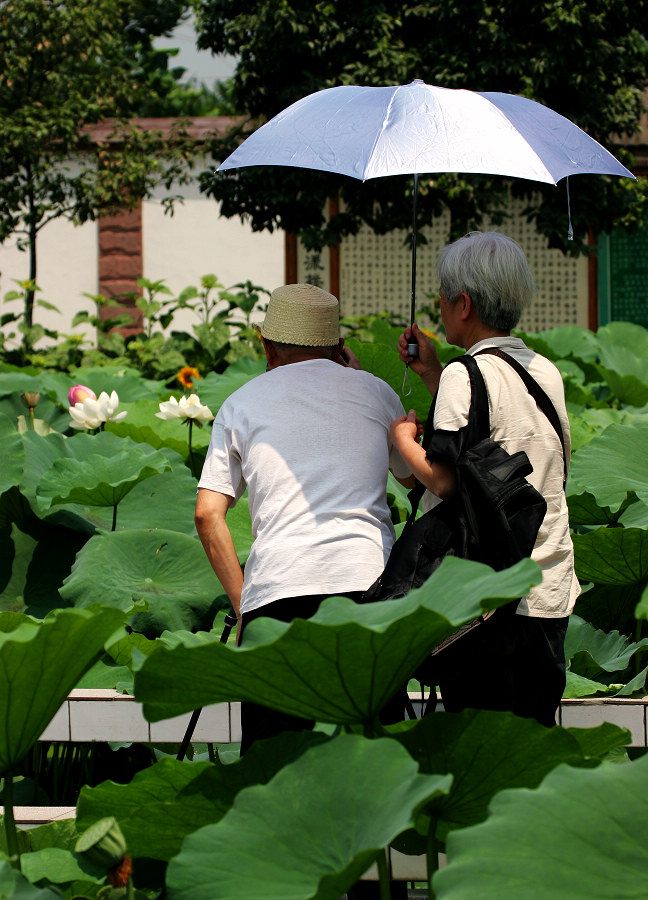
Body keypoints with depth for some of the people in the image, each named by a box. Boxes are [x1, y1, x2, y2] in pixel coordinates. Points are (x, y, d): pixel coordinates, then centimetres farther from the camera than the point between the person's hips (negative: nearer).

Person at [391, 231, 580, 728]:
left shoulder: (468, 375, -12)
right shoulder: (547, 372, 11)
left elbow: (446, 479, -18)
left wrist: (404, 438, 0)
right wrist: (435, 375, 24)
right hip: (551, 593, 7)